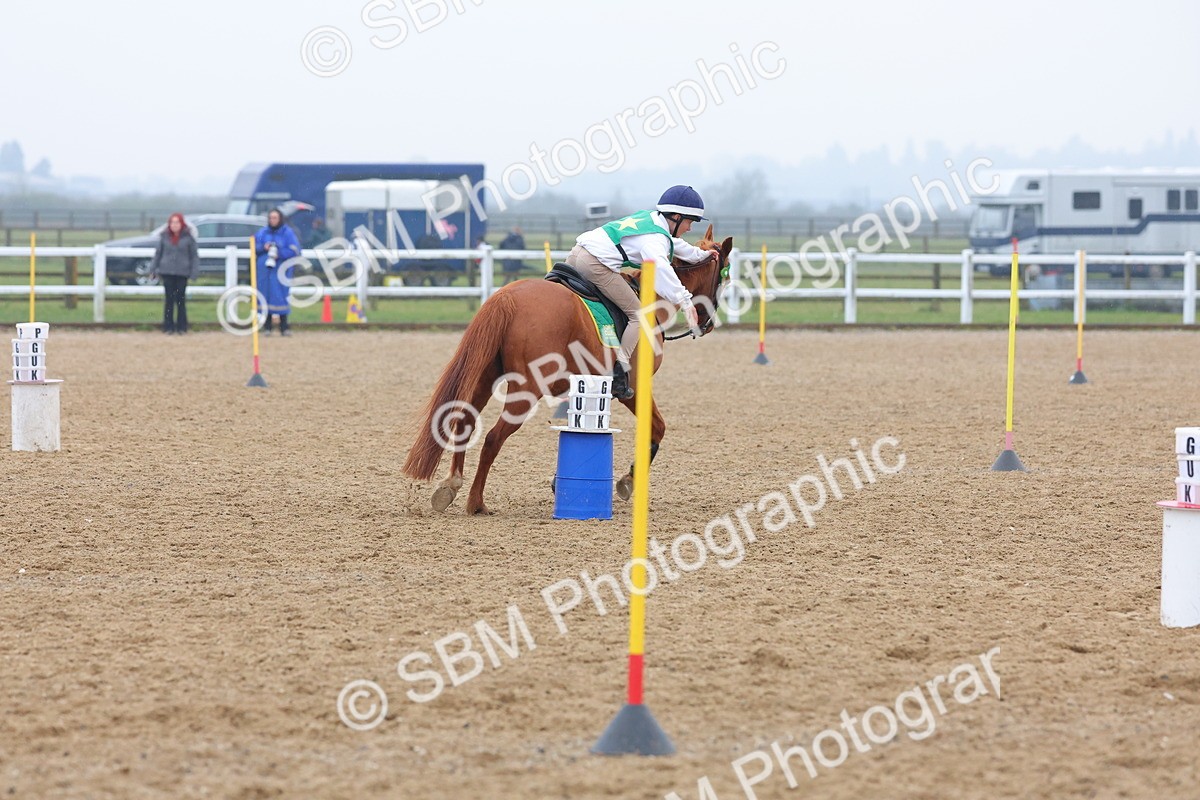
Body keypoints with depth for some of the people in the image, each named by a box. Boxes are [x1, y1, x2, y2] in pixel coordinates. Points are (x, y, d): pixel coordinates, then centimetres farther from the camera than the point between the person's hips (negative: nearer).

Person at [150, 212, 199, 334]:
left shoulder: (188, 237, 0)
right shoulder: (165, 237, 5)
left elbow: (194, 256, 2)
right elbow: (157, 253, 12)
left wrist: (194, 272, -5)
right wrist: (153, 269, 8)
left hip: (182, 273, -1)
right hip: (167, 272, 1)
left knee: (180, 300, 2)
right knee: (169, 300, 2)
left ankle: (181, 327, 10)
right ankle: (168, 327, 7)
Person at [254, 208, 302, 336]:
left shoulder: (287, 233, 0)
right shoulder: (263, 232, 9)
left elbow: (294, 250, -7)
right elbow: (254, 246, 11)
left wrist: (279, 254, -18)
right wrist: (263, 247, -10)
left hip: (280, 270, -3)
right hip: (264, 269, 3)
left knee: (281, 296, -6)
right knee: (266, 295, 1)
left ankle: (283, 327, -4)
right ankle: (267, 327, 7)